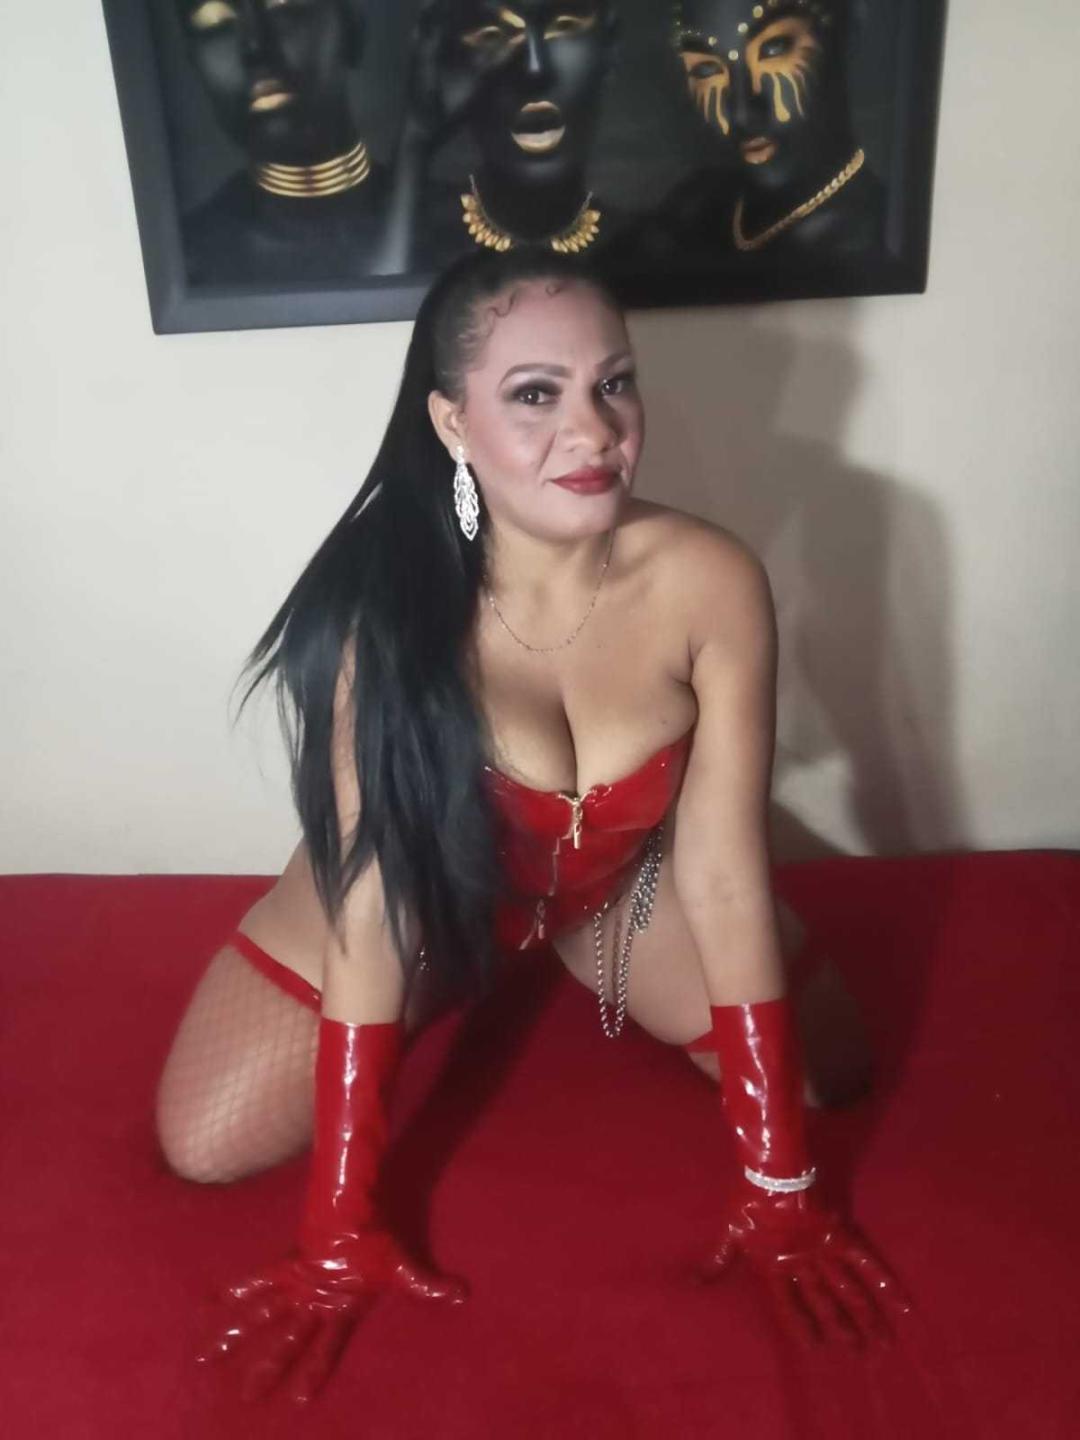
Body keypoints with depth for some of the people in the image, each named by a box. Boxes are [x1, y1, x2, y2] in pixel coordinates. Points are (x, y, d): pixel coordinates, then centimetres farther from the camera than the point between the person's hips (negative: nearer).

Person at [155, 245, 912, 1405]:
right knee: (206, 1143, -7)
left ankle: (585, 969, 23)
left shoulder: (709, 582, -29)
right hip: (434, 884, -1)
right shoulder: (383, 608, -33)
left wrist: (779, 1184, -19)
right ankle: (464, 989, 19)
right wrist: (342, 1227, -23)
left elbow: (723, 873, -24)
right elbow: (368, 901, -29)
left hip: (618, 877, 2)